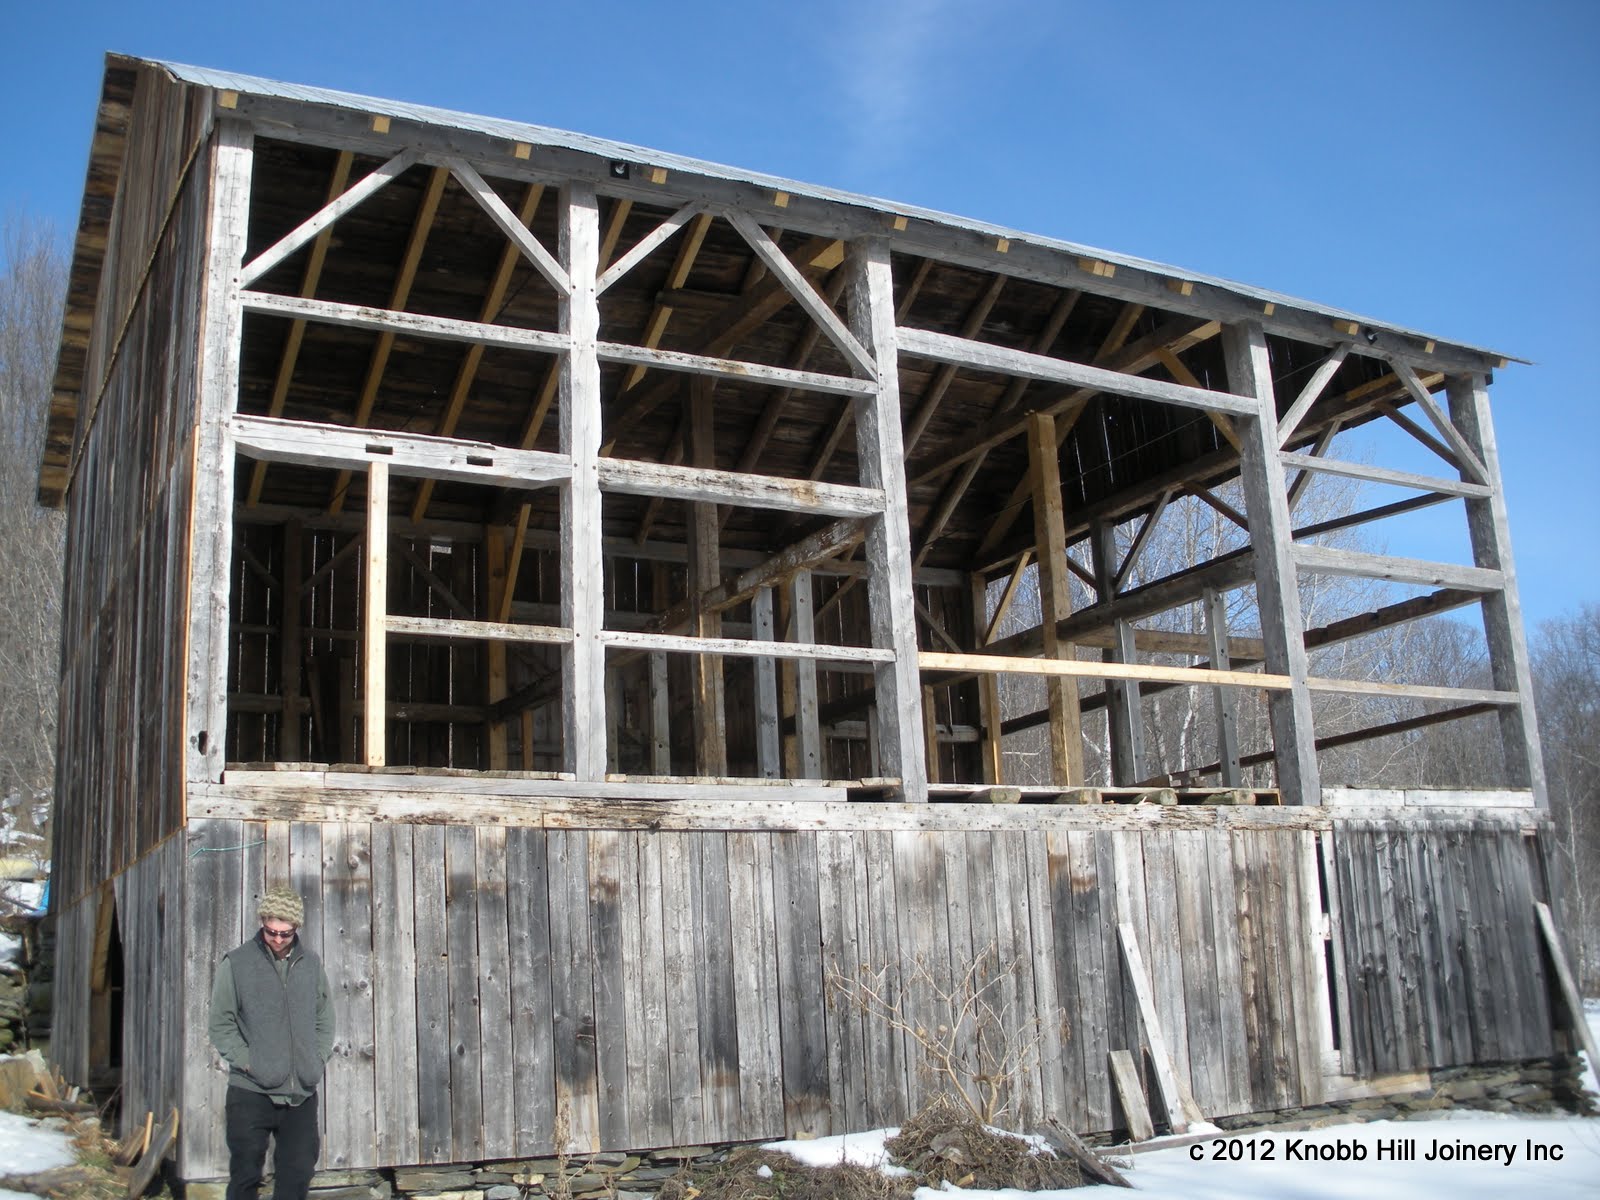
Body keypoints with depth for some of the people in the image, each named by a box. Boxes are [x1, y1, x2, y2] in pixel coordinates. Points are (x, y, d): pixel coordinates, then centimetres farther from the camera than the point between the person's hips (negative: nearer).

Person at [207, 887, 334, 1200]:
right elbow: (221, 1025, -2)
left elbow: (325, 1021, 15)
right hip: (251, 1092, -3)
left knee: (297, 1174, 7)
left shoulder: (311, 964, 9)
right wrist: (248, 1063, -11)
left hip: (302, 1093, 3)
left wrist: (317, 1061, 2)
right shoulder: (236, 963, -2)